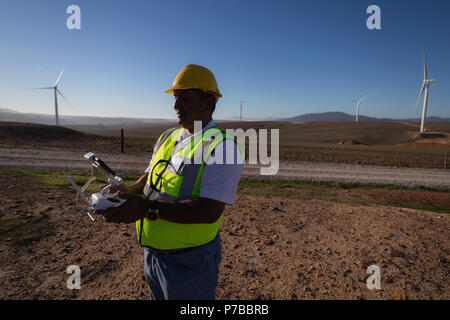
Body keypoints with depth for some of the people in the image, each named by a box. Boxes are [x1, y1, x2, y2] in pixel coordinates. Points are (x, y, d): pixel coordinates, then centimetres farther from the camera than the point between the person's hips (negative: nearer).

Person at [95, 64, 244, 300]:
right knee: (158, 296, 28)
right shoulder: (168, 137, 5)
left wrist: (148, 208, -30)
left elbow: (209, 211, -27)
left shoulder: (222, 146, -20)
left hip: (188, 262, -6)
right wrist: (128, 191, -7)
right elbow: (150, 177, 14)